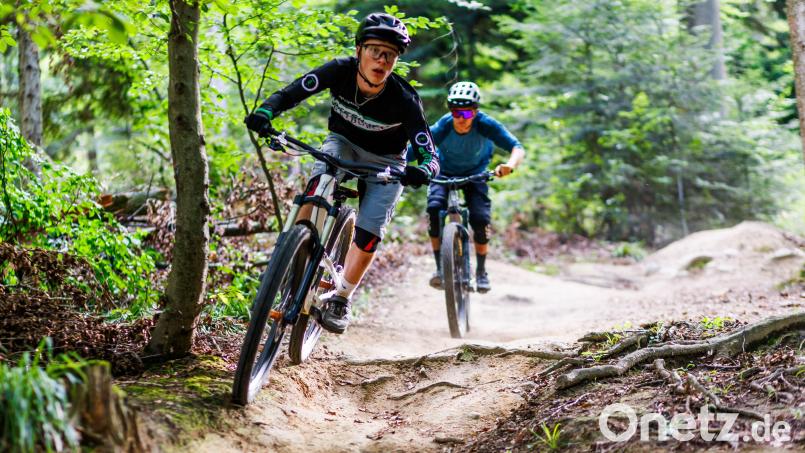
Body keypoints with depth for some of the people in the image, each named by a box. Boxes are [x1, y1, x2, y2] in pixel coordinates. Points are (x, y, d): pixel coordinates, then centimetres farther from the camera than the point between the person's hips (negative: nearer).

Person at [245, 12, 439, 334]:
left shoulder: (404, 100, -30)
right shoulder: (341, 70, -24)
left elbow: (429, 154, -31)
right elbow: (291, 93, -26)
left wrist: (423, 170, -55)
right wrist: (265, 111, -46)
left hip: (385, 162, -1)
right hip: (343, 143, 1)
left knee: (370, 232, -16)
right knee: (319, 181, -32)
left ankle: (341, 298, 5)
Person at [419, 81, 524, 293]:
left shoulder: (486, 125, -29)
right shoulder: (442, 127, -29)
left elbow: (517, 148, -36)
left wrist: (510, 164, -59)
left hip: (475, 174, 0)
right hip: (445, 173, 0)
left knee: (480, 219, -21)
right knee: (434, 208, -28)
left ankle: (481, 271, 4)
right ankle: (440, 268, -12)